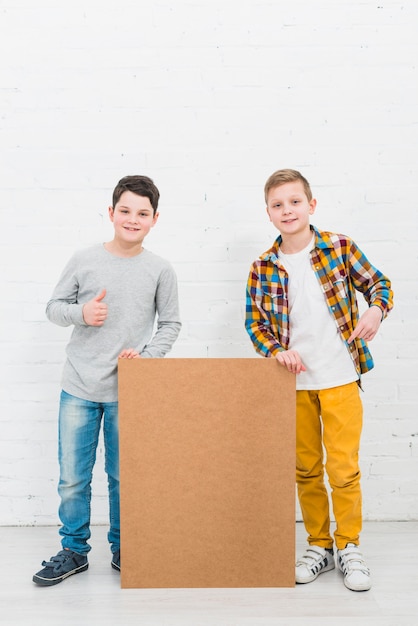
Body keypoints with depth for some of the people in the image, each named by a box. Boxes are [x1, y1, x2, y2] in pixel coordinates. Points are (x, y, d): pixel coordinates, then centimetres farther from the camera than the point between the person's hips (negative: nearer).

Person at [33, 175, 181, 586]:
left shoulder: (160, 270, -1)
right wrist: (81, 312, -13)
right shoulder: (83, 260, -1)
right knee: (72, 478, 8)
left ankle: (122, 548, 29)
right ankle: (74, 550, 26)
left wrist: (148, 356, -9)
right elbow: (54, 308, 7)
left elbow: (170, 324, 7)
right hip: (79, 388, 1)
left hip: (128, 392, 0)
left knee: (123, 476, 10)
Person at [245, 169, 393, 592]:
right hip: (294, 382, 2)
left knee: (343, 467, 2)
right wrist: (276, 351, -12)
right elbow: (255, 322, 5)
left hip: (340, 379, -2)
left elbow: (377, 283, 5)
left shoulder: (339, 248, -4)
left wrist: (376, 309, -16)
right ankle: (319, 545, 29)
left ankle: (349, 547, 22)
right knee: (306, 469, 12)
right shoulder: (263, 268, -1)